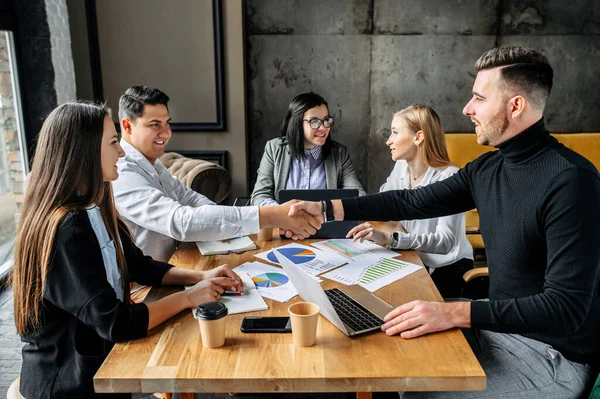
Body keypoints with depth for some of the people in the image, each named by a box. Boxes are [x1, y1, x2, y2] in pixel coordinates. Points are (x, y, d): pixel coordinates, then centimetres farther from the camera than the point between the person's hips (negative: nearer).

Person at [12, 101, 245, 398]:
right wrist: (188, 297, -17)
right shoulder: (65, 231, -27)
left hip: (99, 355, 7)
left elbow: (140, 266, 9)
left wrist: (200, 277, -5)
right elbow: (114, 323, -28)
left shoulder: (95, 211, 1)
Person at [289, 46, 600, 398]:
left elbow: (567, 307, -27)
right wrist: (326, 209, 2)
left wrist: (455, 313, -34)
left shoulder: (570, 180, -25)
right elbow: (413, 202, 6)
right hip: (500, 325, 7)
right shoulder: (487, 168, 1)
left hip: (552, 355, -7)